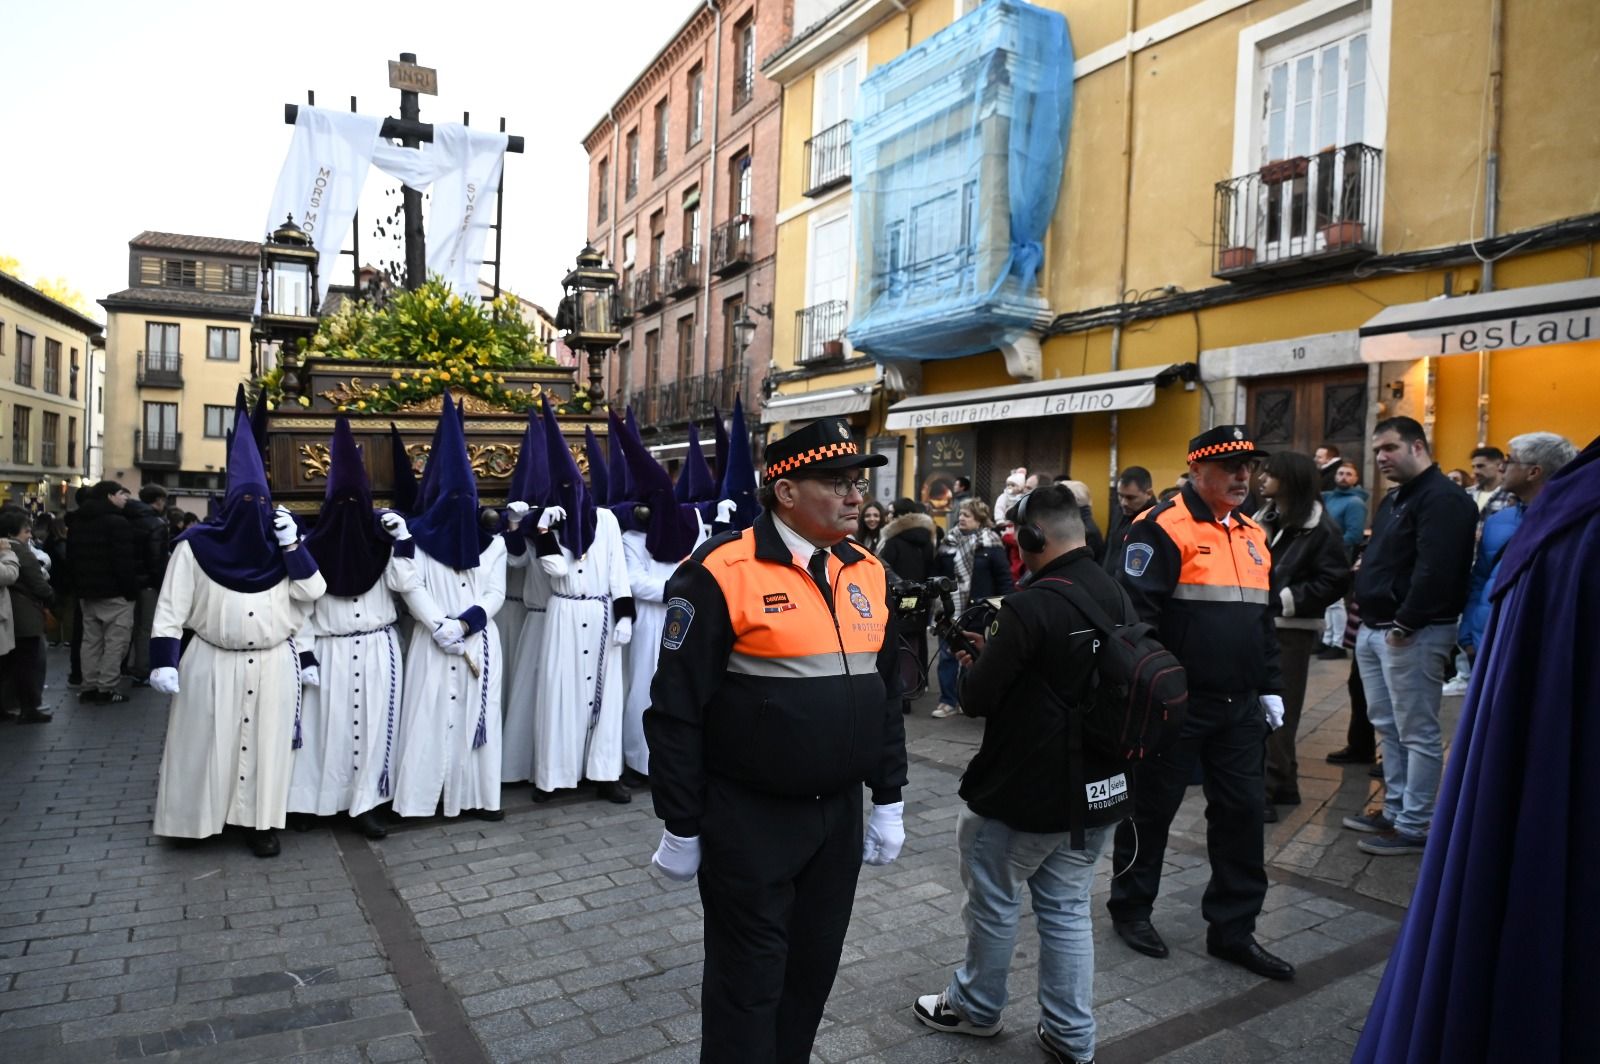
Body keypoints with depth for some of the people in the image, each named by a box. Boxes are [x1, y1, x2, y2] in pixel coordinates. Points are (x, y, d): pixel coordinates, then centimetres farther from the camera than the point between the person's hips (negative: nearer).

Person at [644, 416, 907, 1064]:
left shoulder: (867, 573, 3)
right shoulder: (722, 573, -17)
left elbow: (885, 695, 11)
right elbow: (676, 710, -14)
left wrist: (888, 800, 11)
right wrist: (681, 829, -10)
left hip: (838, 815, 6)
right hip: (749, 821, -6)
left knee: (814, 968, 20)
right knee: (748, 979, 10)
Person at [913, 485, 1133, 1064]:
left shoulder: (1030, 607, -24)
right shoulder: (1118, 595, 2)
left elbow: (976, 698, -19)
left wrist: (974, 662, 2)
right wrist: (998, 650, 10)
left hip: (1025, 791, -7)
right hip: (1099, 787, 7)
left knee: (993, 902, 14)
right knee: (1068, 908, 19)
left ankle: (975, 1007, 34)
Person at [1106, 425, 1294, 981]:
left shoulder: (1252, 535, 13)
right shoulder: (1164, 528, -13)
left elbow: (1263, 619, 20)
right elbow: (1136, 613, -18)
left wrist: (1270, 688, 17)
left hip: (1240, 706, 7)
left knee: (1242, 810, 11)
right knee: (1153, 807, 7)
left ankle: (1233, 929, 25)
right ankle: (1130, 909, 26)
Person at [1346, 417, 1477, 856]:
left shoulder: (1443, 499, -14)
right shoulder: (1394, 500, 18)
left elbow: (1435, 571, -23)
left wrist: (1404, 625, -20)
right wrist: (1369, 619, 14)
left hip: (1412, 633, -10)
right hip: (1375, 630, 10)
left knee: (1417, 734, -1)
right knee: (1388, 728, 16)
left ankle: (1413, 827, 6)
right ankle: (1394, 811, 26)